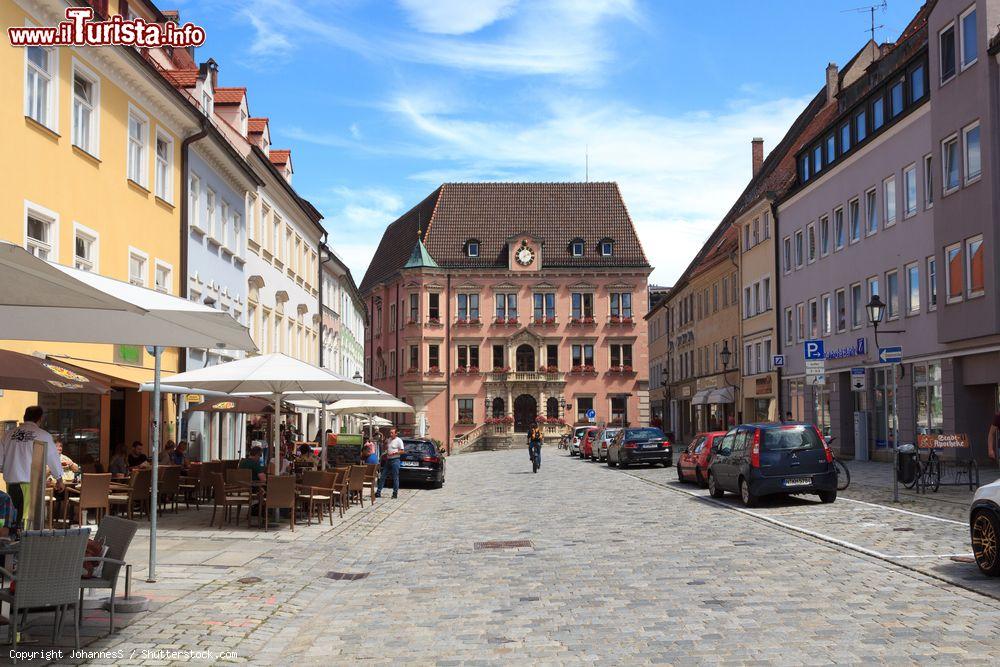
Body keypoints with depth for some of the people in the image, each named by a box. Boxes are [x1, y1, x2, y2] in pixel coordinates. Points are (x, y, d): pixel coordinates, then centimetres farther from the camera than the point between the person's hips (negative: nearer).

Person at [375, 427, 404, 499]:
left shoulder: (398, 440, -7)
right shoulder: (389, 440, 14)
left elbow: (402, 451, -11)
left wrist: (394, 453, -20)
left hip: (395, 460, -7)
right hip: (388, 460, 7)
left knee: (395, 477, -3)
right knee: (382, 476, 6)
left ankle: (395, 493, 4)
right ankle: (378, 492, 10)